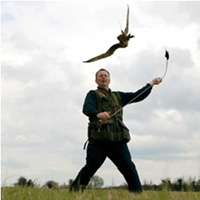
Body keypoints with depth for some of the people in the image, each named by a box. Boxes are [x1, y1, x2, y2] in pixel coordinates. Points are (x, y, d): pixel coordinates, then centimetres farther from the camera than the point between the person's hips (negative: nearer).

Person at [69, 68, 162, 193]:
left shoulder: (118, 96, 30)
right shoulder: (93, 94, 13)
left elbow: (138, 96, 27)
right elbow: (87, 108, -7)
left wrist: (151, 83, 20)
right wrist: (98, 114, -29)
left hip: (118, 140, 4)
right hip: (99, 140, -4)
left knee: (129, 167, -7)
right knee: (89, 169, -9)